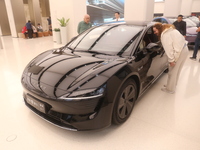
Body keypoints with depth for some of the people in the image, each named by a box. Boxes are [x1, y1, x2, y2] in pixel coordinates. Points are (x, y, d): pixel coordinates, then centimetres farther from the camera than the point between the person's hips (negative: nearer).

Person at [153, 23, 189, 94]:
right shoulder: (169, 29, 16)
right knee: (176, 70, 21)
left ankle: (170, 89, 15)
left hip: (179, 52, -10)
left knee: (172, 71, 2)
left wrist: (171, 60, -19)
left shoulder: (165, 34, -16)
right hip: (184, 48, 10)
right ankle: (173, 84, 37)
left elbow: (168, 48, -22)